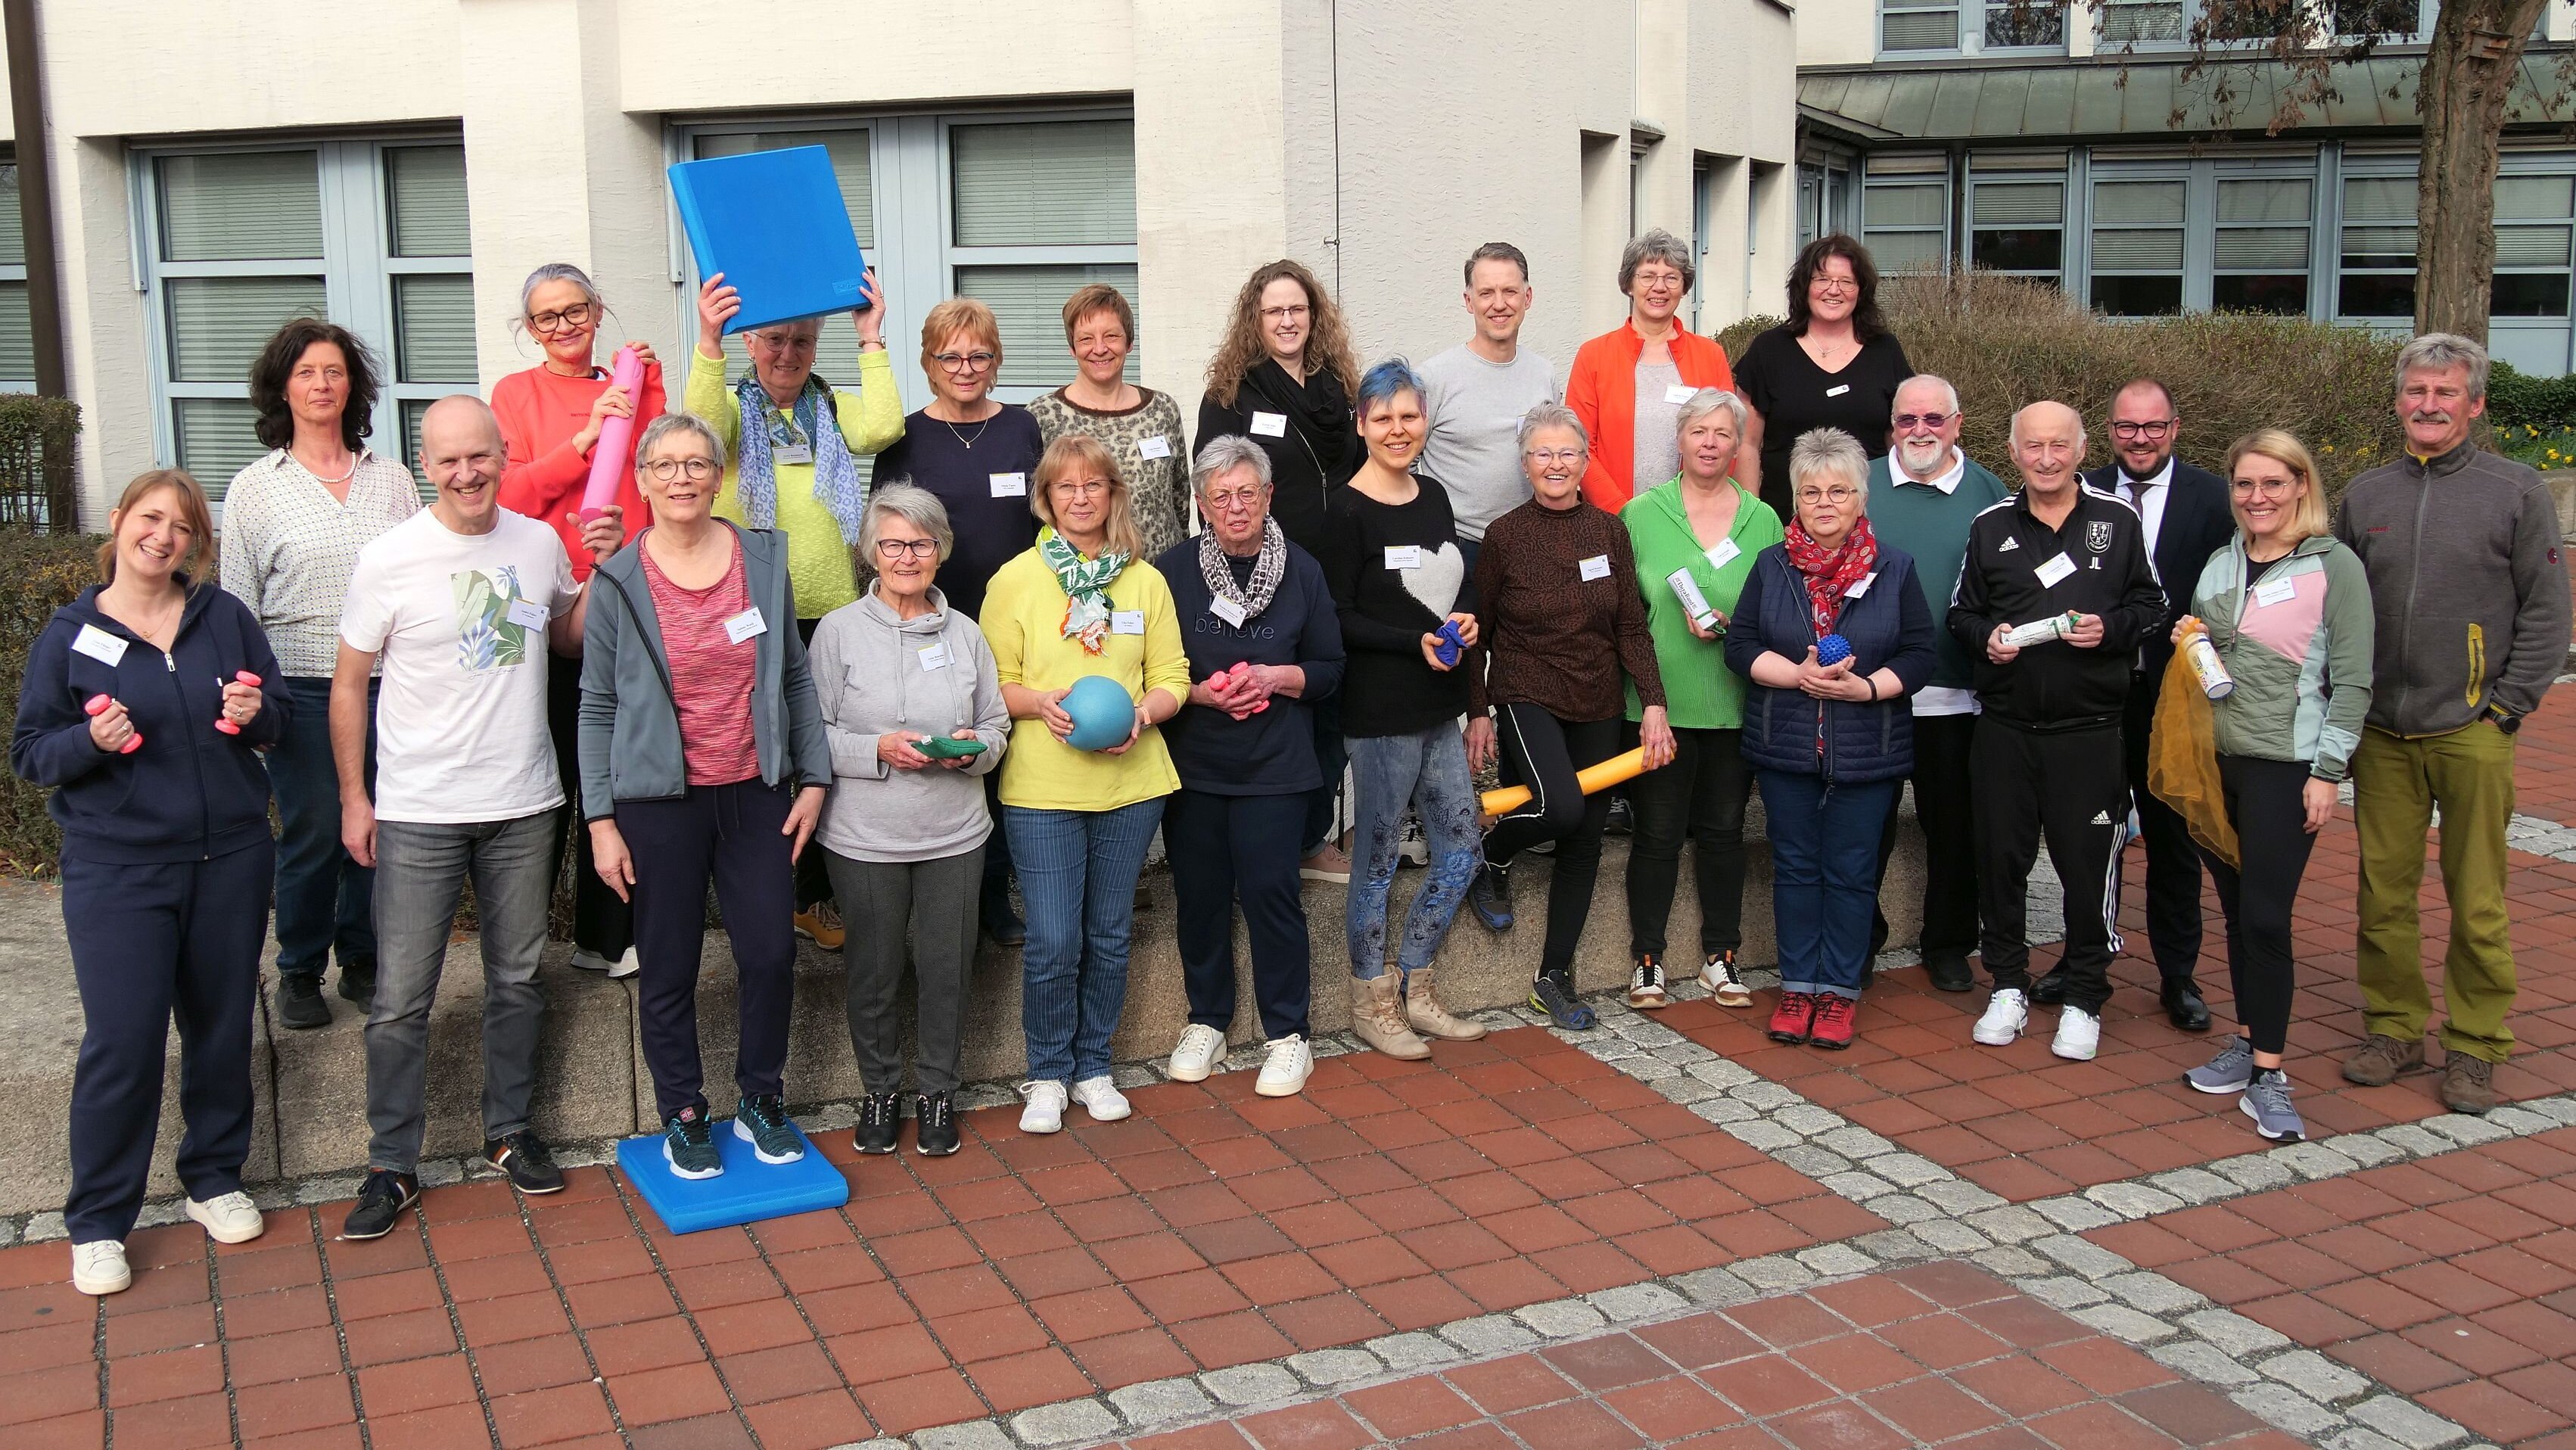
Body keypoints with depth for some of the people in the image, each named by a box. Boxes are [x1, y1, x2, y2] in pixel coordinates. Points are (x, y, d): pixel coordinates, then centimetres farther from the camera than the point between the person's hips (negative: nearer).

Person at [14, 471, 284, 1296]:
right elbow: (30, 755, 1)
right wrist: (90, 741, -19)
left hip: (231, 857, 3)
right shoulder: (70, 634, 0)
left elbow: (281, 715, 11)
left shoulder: (226, 617, 4)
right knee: (121, 1042, -5)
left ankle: (214, 1179, 29)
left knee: (223, 1026, 11)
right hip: (116, 870, -3)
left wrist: (255, 715, -12)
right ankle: (97, 1222, 10)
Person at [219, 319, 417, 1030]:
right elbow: (235, 603, 4)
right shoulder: (256, 488, 3)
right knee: (310, 837, 2)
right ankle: (299, 972, 20)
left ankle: (363, 961, 25)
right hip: (302, 690, -2)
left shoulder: (391, 478, 8)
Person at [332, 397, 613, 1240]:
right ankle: (392, 1165, 13)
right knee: (402, 998, 0)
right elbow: (349, 684, -1)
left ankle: (508, 1131, 30)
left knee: (517, 980, 14)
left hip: (523, 805, 4)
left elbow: (570, 637, 16)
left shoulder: (540, 543, 2)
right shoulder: (390, 560, -8)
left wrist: (605, 570, -1)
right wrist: (353, 797, -3)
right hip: (419, 813, -3)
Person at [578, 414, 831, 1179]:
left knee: (771, 953, 3)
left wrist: (813, 777, 5)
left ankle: (761, 1100, 24)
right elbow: (598, 707, -1)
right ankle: (682, 1115, 23)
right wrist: (601, 820, -5)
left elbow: (795, 676, 8)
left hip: (757, 794, 2)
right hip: (659, 803, -2)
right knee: (669, 970, 6)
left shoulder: (763, 559, 2)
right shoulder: (619, 582, -4)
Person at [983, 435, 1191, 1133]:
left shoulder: (1145, 581, 7)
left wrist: (1145, 713, -12)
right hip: (1042, 787, -3)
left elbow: (1171, 675, 8)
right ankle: (1048, 1074, 17)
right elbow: (994, 683, 1)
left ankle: (1093, 1066, 27)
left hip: (1130, 783, 3)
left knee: (1109, 936, 11)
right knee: (1052, 941, -3)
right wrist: (1040, 703, -19)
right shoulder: (1015, 580, -1)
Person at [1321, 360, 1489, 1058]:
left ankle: (1413, 991, 26)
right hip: (1380, 713, -7)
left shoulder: (1435, 496, 10)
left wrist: (1467, 619, -1)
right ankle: (1372, 1005, 20)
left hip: (1441, 710, 7)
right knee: (1377, 860, 5)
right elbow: (1338, 619, -12)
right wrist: (1415, 643, -20)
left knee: (1461, 854, 11)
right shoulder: (1348, 512, -11)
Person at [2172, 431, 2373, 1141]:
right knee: (2236, 909, 11)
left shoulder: (2335, 566, -6)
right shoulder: (2222, 563, 11)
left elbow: (2352, 679, -7)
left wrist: (2328, 771, -11)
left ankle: (2267, 1076, 0)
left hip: (2286, 767, -5)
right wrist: (2186, 647, 1)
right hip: (2216, 759, 5)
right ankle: (2248, 1044, 23)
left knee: (2265, 916, -7)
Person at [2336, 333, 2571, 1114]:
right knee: (2383, 892, 7)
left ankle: (2475, 1047, 13)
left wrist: (2508, 706, -5)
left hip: (2473, 733, -3)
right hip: (2382, 733, 3)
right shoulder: (2365, 494, 10)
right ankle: (2395, 1028, 21)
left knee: (2476, 901, 2)